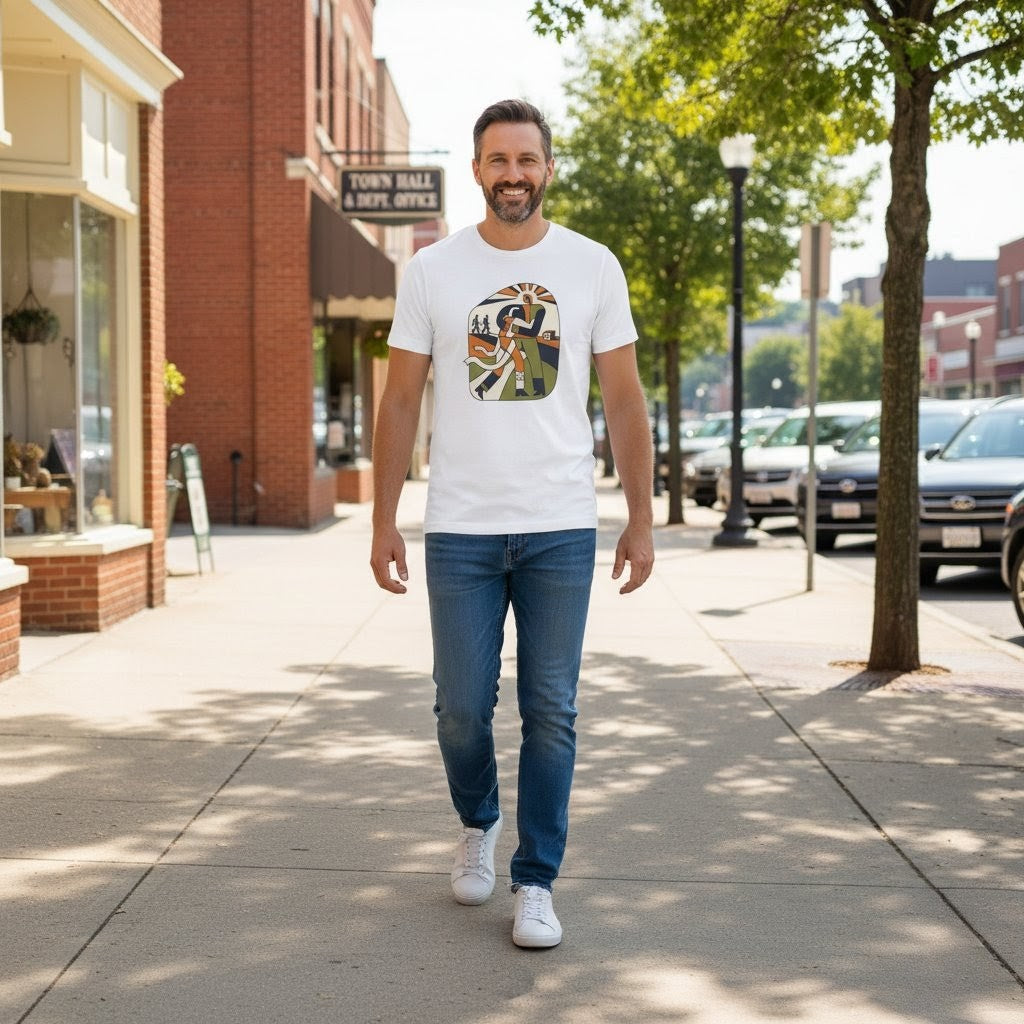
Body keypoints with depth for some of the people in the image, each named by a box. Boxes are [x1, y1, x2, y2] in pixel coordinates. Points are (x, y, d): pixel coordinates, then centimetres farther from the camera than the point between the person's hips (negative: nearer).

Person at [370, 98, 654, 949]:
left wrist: (641, 520, 2)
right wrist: (384, 523, 1)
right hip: (460, 530, 0)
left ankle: (536, 883, 14)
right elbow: (400, 403, 5)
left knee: (550, 713, 3)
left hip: (562, 529, 0)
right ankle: (478, 824, 35)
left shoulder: (593, 267, 3)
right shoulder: (432, 271, 3)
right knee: (463, 709, 5)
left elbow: (625, 401, 6)